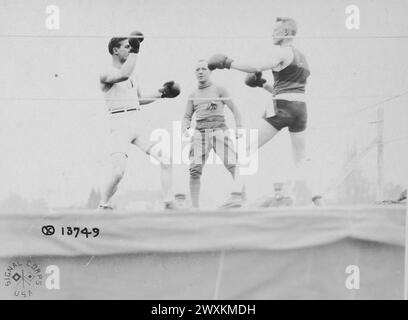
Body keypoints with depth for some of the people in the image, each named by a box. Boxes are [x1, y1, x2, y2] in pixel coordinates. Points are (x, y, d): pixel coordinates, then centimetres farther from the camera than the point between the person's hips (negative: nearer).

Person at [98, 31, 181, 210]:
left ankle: (169, 204, 5)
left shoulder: (132, 75, 22)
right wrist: (135, 52, -19)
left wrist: (160, 94, 25)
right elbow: (123, 75, -25)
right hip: (120, 124, -7)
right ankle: (103, 206, 5)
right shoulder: (106, 75, -2)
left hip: (140, 122, 7)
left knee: (165, 158, -5)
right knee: (118, 172, -18)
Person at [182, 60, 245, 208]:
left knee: (232, 164, -20)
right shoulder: (193, 95, 21)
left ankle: (240, 197, -21)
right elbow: (187, 117, 20)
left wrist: (239, 127, -5)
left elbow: (235, 109, 11)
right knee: (195, 169, -10)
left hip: (219, 130, -2)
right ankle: (194, 206, -4)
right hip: (200, 133, 2)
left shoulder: (219, 90, 13)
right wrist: (185, 129, -2)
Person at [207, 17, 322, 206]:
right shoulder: (301, 57, 25)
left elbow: (258, 68, -17)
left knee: (246, 149, -4)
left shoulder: (280, 51, -1)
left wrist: (228, 63, -10)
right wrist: (263, 84, 26)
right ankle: (316, 198, 2)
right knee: (300, 161, 14)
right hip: (301, 108, 8)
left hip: (283, 108, -8)